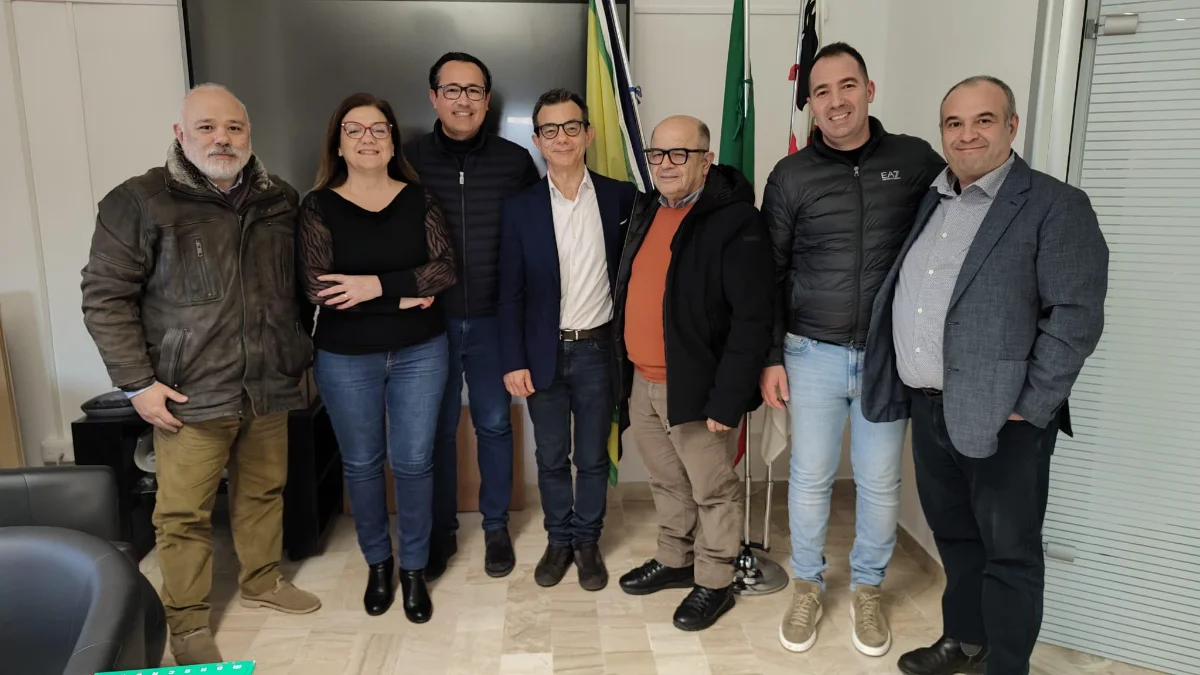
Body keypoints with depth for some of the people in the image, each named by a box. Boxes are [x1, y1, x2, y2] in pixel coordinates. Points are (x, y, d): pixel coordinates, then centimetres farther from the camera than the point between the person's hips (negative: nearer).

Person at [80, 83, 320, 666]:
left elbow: (298, 284, 17)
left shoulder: (279, 201, 8)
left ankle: (262, 581, 36)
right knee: (183, 512, 3)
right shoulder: (140, 201, -6)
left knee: (264, 491, 16)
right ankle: (187, 624, 20)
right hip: (191, 394, -4)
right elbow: (105, 296, -6)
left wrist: (300, 355, 13)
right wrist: (137, 382, -10)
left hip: (269, 386, 4)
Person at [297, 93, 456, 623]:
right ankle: (377, 563, 34)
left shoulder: (419, 200, 1)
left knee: (413, 461, 7)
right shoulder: (319, 206, -5)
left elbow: (444, 269, -9)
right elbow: (317, 289, -15)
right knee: (361, 464, 13)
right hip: (346, 360, 0)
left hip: (419, 352, 1)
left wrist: (378, 285, -20)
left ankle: (414, 569, 25)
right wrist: (406, 295, -16)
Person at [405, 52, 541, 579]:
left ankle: (496, 526, 31)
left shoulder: (515, 161, -2)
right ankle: (440, 530, 30)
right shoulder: (408, 161, -1)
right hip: (430, 319, 0)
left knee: (494, 424, 12)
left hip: (494, 319, 0)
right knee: (437, 428, 11)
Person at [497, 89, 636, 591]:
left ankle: (587, 541, 32)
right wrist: (513, 361, -5)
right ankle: (558, 540, 33)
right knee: (551, 458, 13)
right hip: (543, 352, 1)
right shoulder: (520, 207, -1)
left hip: (597, 349, 0)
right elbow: (511, 292, -1)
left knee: (593, 457, 12)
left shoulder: (620, 198, -2)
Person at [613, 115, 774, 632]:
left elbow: (754, 317, -19)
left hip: (693, 386, -7)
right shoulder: (646, 210, 9)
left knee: (712, 490, 11)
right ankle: (675, 560, 42)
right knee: (667, 483, 23)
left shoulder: (735, 221, -16)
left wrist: (728, 397, -20)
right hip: (641, 382, 7)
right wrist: (626, 371, 13)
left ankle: (714, 581, 30)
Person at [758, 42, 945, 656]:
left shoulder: (915, 161, -1)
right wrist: (771, 358, 0)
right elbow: (770, 274, 2)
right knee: (809, 477, 9)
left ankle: (867, 588, 33)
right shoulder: (791, 176, -1)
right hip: (813, 353, 0)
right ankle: (807, 585, 31)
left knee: (879, 481, 11)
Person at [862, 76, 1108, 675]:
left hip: (1002, 418, -6)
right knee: (954, 536, 21)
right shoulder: (931, 202, 12)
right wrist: (908, 390, 11)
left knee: (1009, 552, 8)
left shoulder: (1055, 206, -8)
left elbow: (1077, 315, -14)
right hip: (931, 409, 6)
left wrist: (1028, 407, -17)